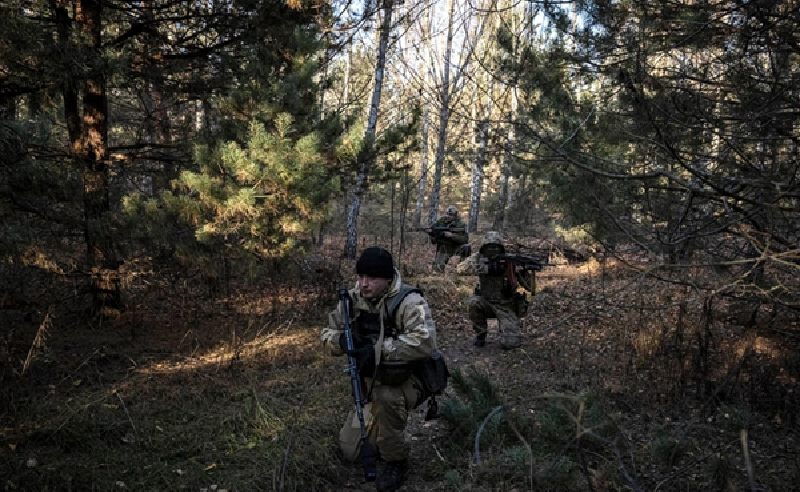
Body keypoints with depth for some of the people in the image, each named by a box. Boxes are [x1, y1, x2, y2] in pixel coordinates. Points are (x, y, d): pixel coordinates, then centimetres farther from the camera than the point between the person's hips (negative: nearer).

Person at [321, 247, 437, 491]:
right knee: (350, 450, 7)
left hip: (407, 382, -6)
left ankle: (397, 461, -14)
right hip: (371, 383, 6)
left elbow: (425, 341, -40)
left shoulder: (408, 301, -25)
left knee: (384, 397, -39)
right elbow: (328, 332, 1)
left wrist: (378, 350, -40)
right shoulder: (354, 299, -6)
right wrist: (342, 340, -23)